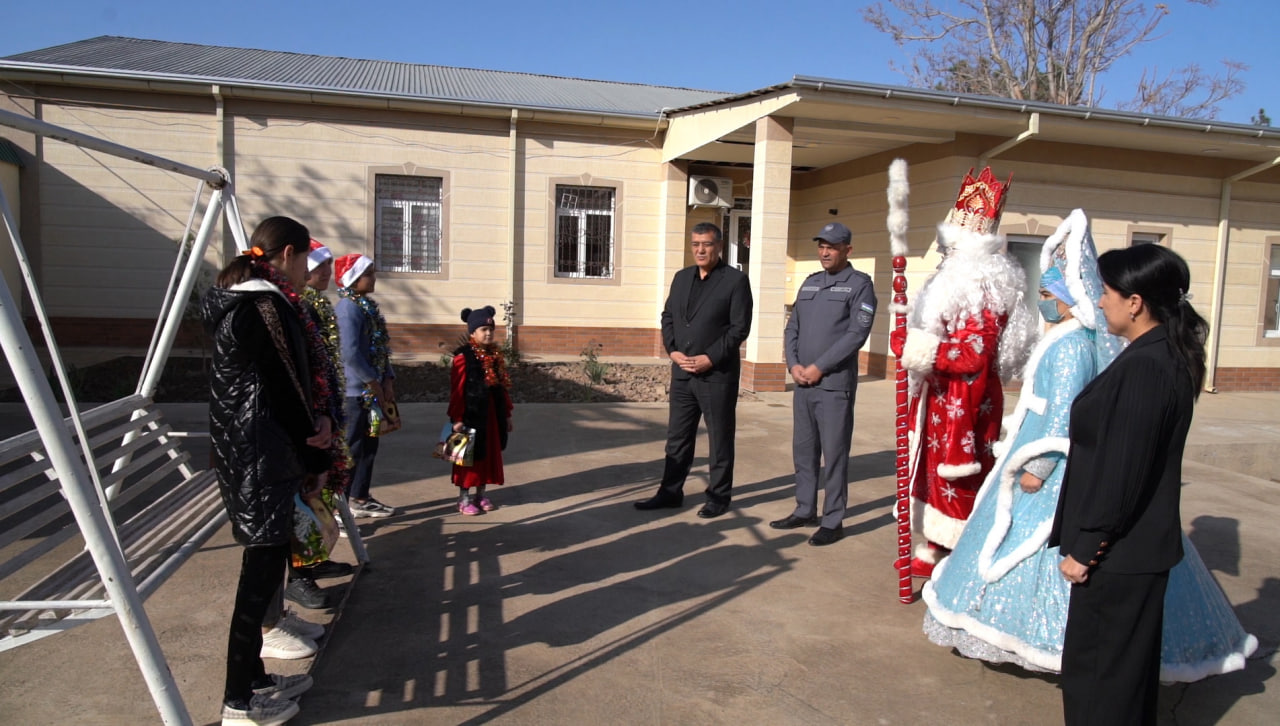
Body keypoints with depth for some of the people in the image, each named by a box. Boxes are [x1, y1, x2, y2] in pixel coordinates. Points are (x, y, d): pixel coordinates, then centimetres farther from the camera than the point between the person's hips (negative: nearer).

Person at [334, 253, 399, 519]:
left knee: (369, 445, 15)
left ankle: (360, 498, 26)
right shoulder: (349, 307, -15)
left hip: (372, 390, 9)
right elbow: (350, 352, -22)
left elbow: (381, 347, 16)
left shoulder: (368, 305, 14)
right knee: (352, 448, -3)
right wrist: (374, 383, -15)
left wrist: (388, 380, 6)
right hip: (356, 391, -9)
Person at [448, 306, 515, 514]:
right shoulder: (463, 356, -12)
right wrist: (456, 418, -16)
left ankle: (481, 494, 26)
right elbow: (457, 390, -13)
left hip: (492, 414, 6)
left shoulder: (495, 355, 8)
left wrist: (506, 414, 12)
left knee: (490, 454, 12)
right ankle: (464, 498, 12)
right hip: (471, 413, -6)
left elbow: (503, 387, 12)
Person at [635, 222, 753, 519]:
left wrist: (710, 358, -17)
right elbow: (667, 317, 14)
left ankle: (719, 496, 17)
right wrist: (672, 350, -3)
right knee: (677, 436, 11)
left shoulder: (735, 280, -6)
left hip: (717, 374, -5)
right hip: (682, 371, 5)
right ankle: (670, 492, 21)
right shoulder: (681, 277, 12)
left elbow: (740, 327, -11)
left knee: (720, 439, 6)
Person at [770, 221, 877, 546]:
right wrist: (793, 364, -2)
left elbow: (857, 333, -12)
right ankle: (805, 511, 24)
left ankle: (833, 521, 9)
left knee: (834, 455, 0)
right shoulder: (809, 283, 16)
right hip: (802, 383, 6)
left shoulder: (859, 284, -2)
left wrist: (819, 367, -14)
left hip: (834, 385, -6)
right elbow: (792, 327, 15)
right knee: (803, 451, 12)